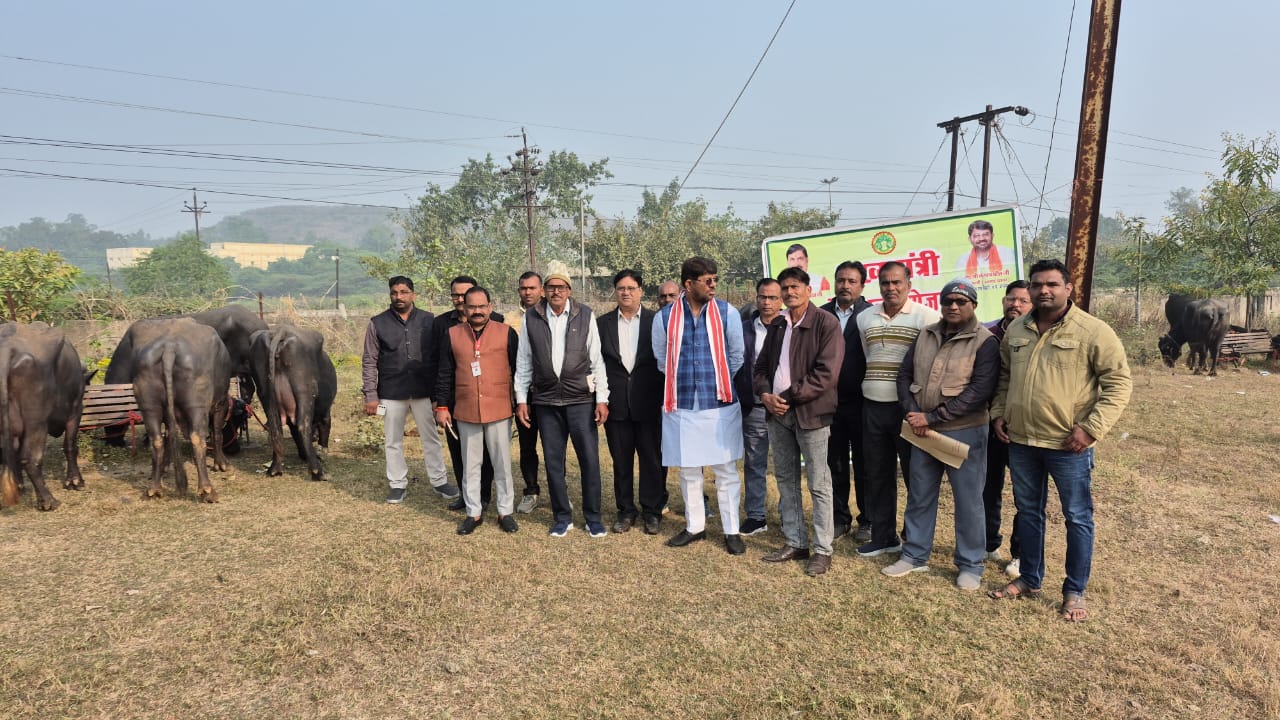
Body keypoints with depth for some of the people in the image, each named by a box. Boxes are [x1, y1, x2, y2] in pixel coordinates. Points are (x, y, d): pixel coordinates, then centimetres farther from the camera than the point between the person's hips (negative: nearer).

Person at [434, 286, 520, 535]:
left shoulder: (506, 333, -1)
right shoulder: (452, 335, 4)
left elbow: (518, 370, 3)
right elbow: (444, 374, 8)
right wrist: (442, 406, 4)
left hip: (499, 410, -2)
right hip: (466, 412, 2)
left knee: (502, 464, 7)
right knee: (470, 465, 11)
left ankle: (506, 512, 20)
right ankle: (473, 513, 23)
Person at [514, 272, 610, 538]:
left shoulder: (585, 316, -1)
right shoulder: (531, 318, 2)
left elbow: (596, 359, 0)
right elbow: (523, 362, 7)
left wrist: (602, 399, -3)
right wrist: (521, 399, 5)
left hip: (581, 399, -1)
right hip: (545, 401, 2)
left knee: (589, 458, 1)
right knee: (553, 461, 8)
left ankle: (593, 517, 16)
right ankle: (562, 517, 22)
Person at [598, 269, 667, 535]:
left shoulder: (656, 321, 1)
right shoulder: (602, 323, 6)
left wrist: (664, 398, -5)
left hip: (648, 403, -1)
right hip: (616, 403, 2)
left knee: (652, 460, 5)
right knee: (621, 460, 10)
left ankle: (653, 512, 19)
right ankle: (626, 511, 24)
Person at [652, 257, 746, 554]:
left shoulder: (727, 313, -3)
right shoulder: (665, 317, -2)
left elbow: (737, 356, 6)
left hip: (720, 405, -1)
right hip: (681, 407, 1)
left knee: (725, 470, 6)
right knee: (688, 471, 13)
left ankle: (732, 531, 17)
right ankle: (694, 526, 28)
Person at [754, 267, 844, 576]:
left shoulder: (826, 323, -7)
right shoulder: (777, 325, 13)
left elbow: (826, 373, -15)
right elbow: (761, 365, 16)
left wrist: (789, 397, -14)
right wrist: (766, 394, -4)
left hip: (810, 412, -6)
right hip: (777, 412, 7)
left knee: (819, 485, 0)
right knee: (786, 481, 13)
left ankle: (823, 550, 10)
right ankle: (795, 543, 24)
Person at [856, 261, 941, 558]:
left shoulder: (927, 317, -6)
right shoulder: (864, 318, 10)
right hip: (873, 407, 5)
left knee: (915, 475, 4)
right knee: (877, 475, 12)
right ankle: (883, 537, 24)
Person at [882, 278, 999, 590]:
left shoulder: (985, 342, -9)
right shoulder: (925, 336, 8)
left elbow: (980, 391, -18)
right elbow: (905, 375, 7)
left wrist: (932, 417, -18)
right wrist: (913, 414, -9)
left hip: (964, 432, -5)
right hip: (923, 431, 5)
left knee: (968, 501, 6)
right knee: (919, 496, 13)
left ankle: (970, 566, 21)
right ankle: (915, 555, 28)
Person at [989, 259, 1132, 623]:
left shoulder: (1093, 331, -10)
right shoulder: (1015, 330, 7)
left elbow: (1119, 383, -10)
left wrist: (1091, 428, -16)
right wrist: (999, 413, 7)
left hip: (1068, 444, -5)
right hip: (1020, 441, 5)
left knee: (1077, 518, 8)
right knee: (1028, 512, 17)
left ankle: (1075, 591, 23)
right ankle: (1029, 579, 32)